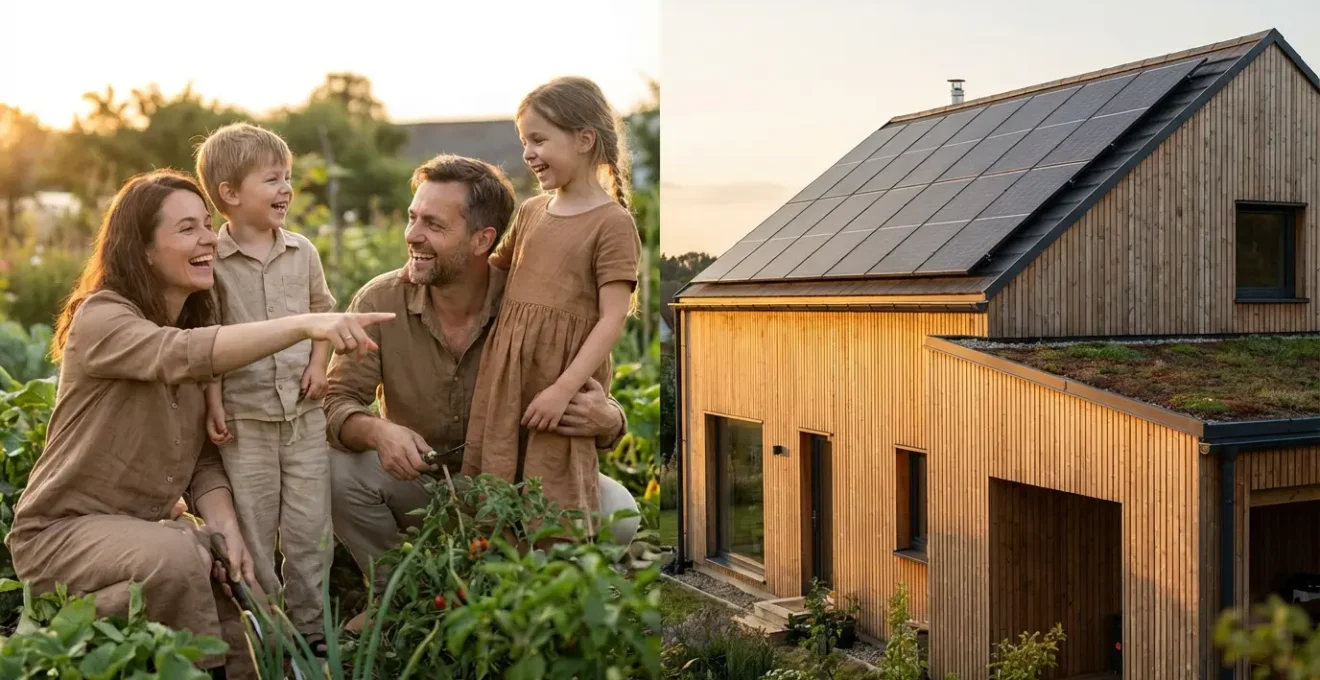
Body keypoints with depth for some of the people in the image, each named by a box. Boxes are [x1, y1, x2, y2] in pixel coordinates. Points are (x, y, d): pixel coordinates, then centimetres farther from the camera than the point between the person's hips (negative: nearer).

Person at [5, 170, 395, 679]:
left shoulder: (201, 326, 6)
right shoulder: (100, 318, -18)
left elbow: (204, 459, 2)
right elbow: (180, 356, -41)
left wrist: (227, 531, -17)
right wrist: (306, 324, -51)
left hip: (150, 525, 7)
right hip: (63, 530, -6)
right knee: (174, 557, -33)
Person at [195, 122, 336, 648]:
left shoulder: (302, 252, 4)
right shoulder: (210, 260, -6)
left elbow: (323, 311, 16)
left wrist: (319, 362, 1)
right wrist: (212, 400, -7)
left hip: (304, 410, 3)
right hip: (244, 414, -3)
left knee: (309, 526, 7)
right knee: (252, 530, 7)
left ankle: (310, 626, 20)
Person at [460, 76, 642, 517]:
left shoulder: (612, 223, -10)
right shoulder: (531, 211, 11)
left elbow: (612, 319, -15)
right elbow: (492, 267, 27)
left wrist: (564, 388, -20)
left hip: (563, 378, -6)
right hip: (504, 375, 7)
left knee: (556, 500, 0)